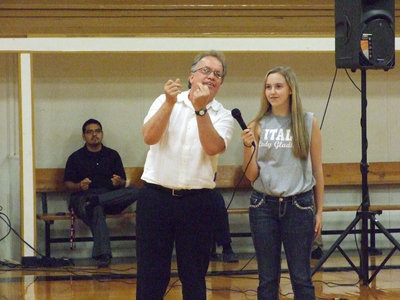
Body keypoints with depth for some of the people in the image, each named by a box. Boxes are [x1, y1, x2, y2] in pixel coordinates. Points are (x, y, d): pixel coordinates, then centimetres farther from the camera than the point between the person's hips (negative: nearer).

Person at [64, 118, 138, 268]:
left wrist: (119, 183, -9)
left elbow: (123, 183, 16)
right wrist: (79, 186, -15)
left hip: (111, 197, 3)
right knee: (97, 209, -41)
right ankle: (103, 255, -53)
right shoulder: (75, 158, 16)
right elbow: (68, 184, 9)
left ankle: (94, 200, -40)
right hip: (83, 197, -3)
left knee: (134, 192, -28)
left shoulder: (112, 155, 21)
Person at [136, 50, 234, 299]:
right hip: (156, 196, 0)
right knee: (151, 275, 3)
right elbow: (149, 137, -9)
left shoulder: (222, 116, 4)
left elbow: (213, 147, -14)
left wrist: (201, 109, -20)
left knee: (194, 276, 8)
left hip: (197, 201, 0)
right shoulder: (165, 102, 6)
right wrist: (170, 103, -17)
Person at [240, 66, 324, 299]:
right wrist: (248, 147, -14)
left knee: (301, 277, 3)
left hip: (298, 205, -1)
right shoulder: (258, 125, 2)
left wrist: (319, 211, 5)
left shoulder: (308, 123, 1)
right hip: (264, 205, 1)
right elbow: (251, 175, 2)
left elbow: (317, 169, 6)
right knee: (267, 278, 6)